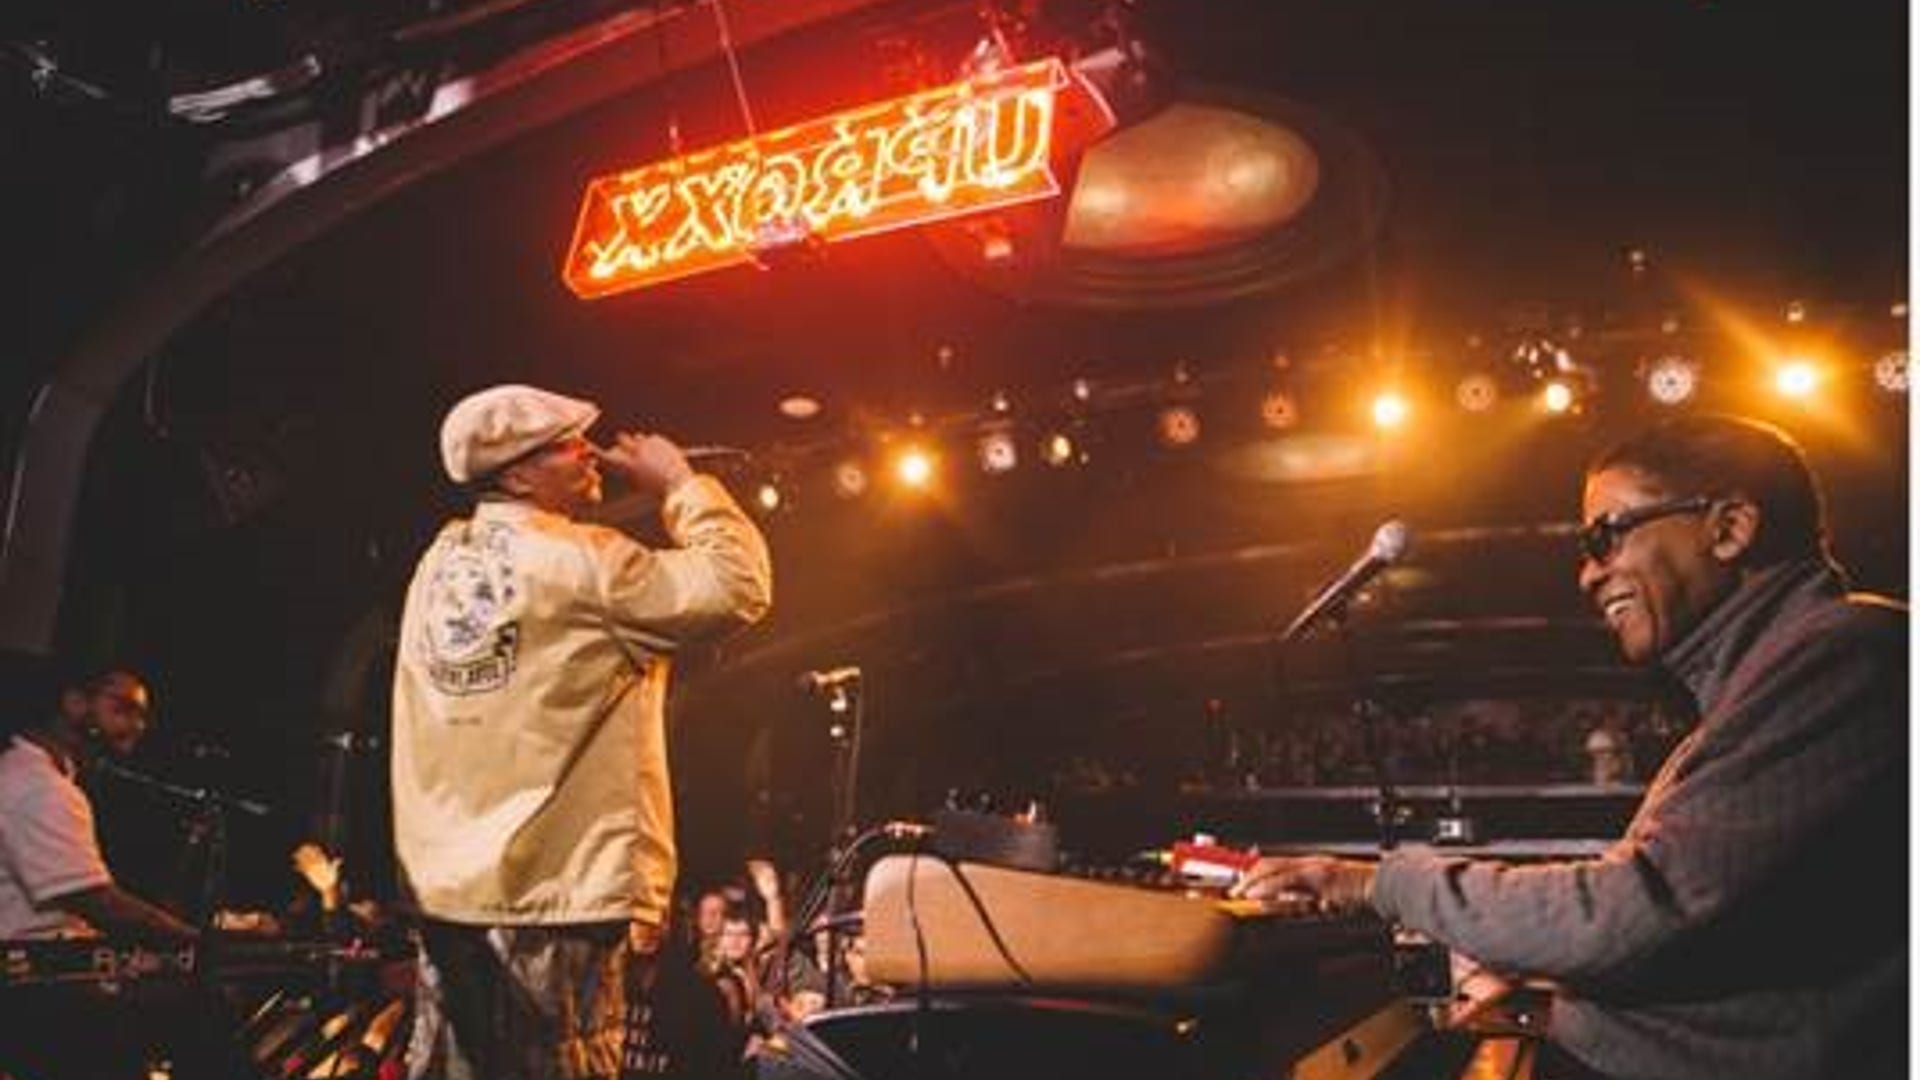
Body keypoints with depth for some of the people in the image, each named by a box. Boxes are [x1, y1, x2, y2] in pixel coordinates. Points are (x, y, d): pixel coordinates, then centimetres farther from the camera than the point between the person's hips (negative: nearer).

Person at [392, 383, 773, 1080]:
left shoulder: (439, 565, 9)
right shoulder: (581, 560, -13)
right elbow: (737, 586, -14)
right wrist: (680, 483, -4)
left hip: (443, 891, 7)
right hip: (559, 895, -7)